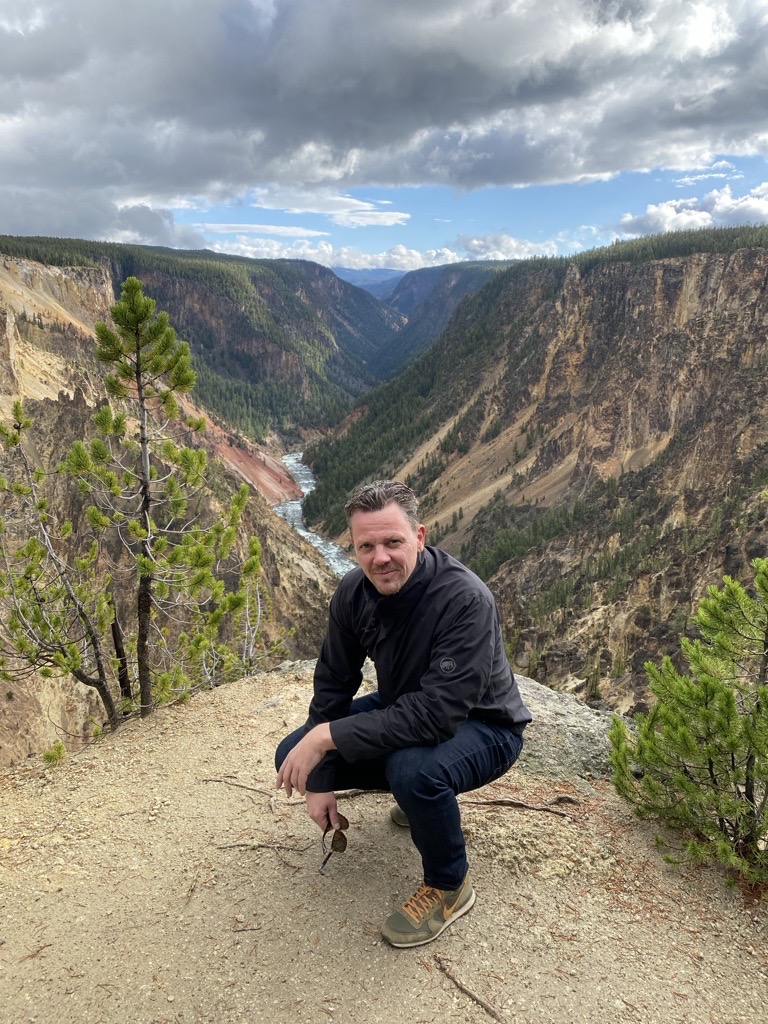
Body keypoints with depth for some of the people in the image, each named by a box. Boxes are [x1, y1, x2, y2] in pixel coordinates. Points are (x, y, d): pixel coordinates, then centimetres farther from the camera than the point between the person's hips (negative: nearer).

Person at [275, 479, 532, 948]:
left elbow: (438, 712, -38)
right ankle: (422, 797, 18)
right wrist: (320, 782, -7)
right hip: (404, 708, 7)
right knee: (292, 758, -2)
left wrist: (328, 735, -37)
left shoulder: (466, 600, -34)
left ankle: (450, 885, -6)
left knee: (414, 768, -38)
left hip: (482, 726, -7)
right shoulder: (354, 592, -13)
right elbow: (334, 682, -3)